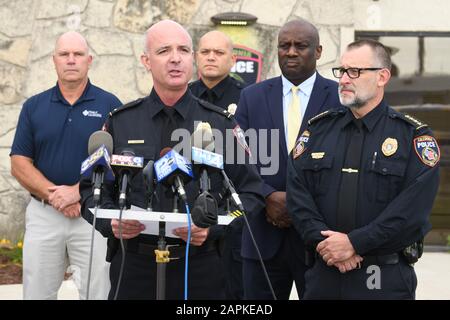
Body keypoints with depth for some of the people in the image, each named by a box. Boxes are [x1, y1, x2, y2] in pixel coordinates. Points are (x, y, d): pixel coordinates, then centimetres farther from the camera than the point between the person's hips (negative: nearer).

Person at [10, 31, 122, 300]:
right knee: (37, 293, 7)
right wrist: (53, 195, -11)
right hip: (43, 214, 2)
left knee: (98, 292, 1)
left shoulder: (110, 105, 1)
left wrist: (77, 192, -15)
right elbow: (20, 164, 4)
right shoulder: (34, 106, 9)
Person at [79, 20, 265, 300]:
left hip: (202, 266, 0)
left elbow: (250, 192, 2)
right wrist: (111, 221, -12)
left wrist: (212, 225, -14)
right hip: (133, 266, 1)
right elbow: (92, 190, 8)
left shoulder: (221, 124, 2)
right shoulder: (120, 122, 5)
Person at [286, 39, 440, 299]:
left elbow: (413, 207, -14)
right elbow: (298, 195, 1)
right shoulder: (317, 130, 10)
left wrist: (354, 242, -18)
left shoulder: (414, 136, -2)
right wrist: (327, 243, -13)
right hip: (324, 272, 3)